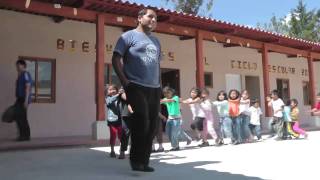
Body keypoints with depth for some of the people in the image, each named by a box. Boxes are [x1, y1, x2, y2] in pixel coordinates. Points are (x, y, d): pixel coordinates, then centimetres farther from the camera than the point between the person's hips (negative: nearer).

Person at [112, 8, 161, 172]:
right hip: (136, 87, -6)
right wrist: (124, 81, -13)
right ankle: (135, 159, 5)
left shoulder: (156, 41, 22)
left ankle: (144, 161, 16)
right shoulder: (129, 36, 2)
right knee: (142, 121, -14)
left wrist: (159, 84, 14)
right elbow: (116, 59, -4)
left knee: (152, 126, 4)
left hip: (155, 89, 7)